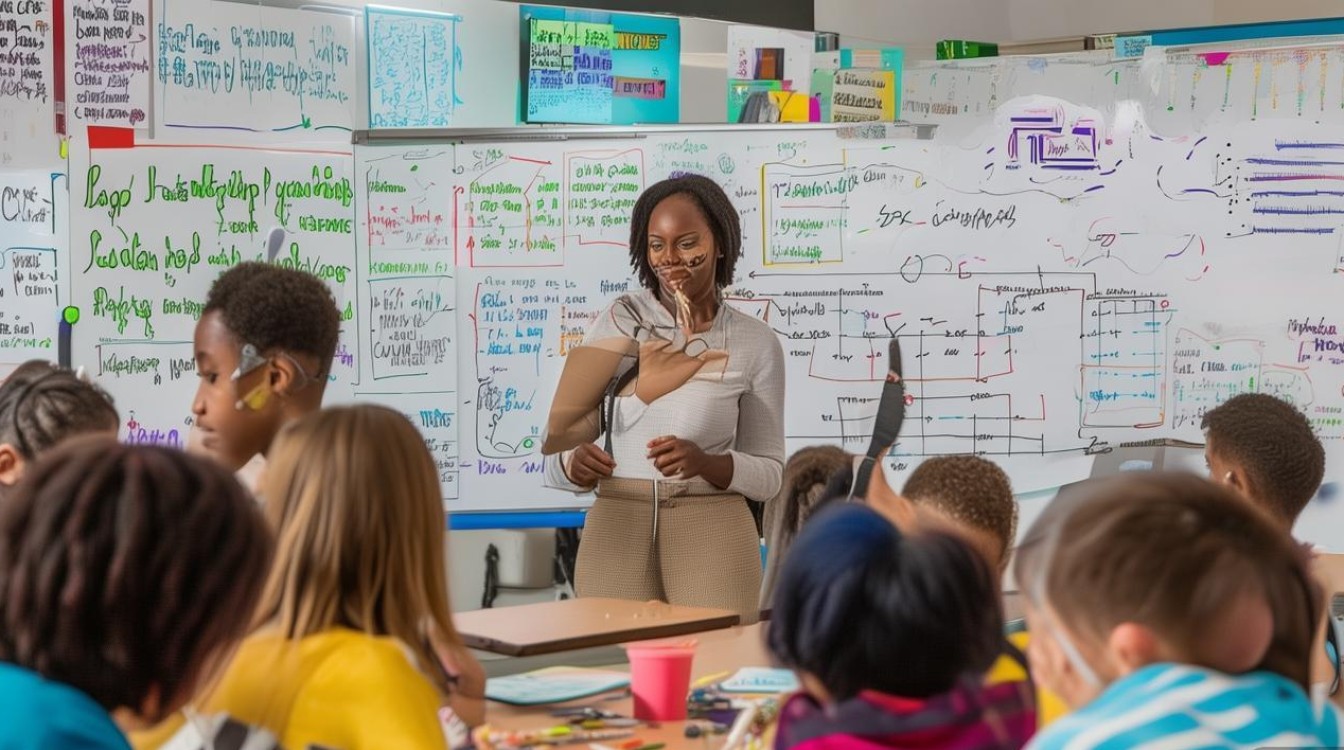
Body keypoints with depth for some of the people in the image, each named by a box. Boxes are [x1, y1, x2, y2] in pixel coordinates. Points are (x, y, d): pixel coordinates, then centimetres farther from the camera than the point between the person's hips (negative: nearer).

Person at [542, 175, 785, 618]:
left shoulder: (756, 343, 2)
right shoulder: (621, 322, 4)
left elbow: (769, 474, 4)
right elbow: (557, 442, 4)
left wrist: (706, 463, -16)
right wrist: (574, 464, -18)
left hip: (712, 536, -1)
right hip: (616, 532, 1)